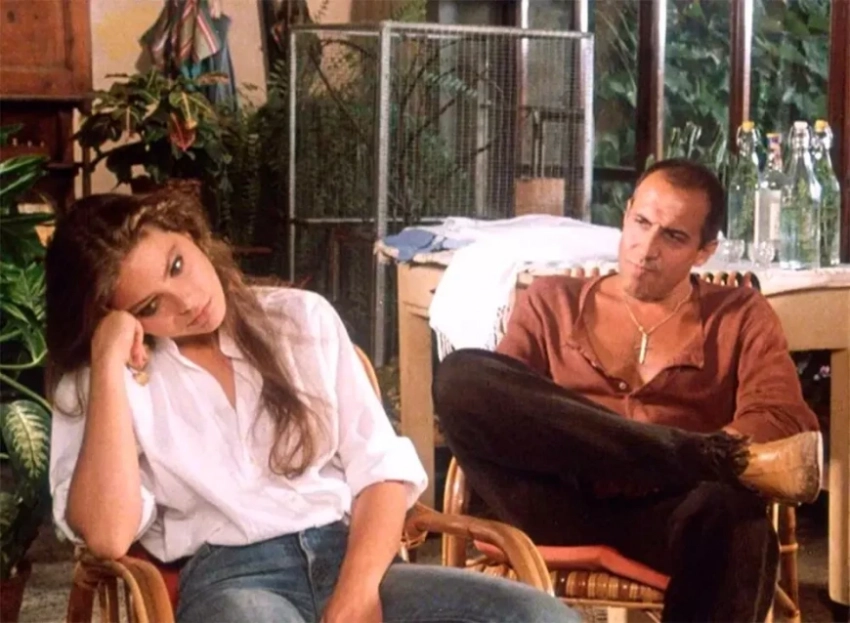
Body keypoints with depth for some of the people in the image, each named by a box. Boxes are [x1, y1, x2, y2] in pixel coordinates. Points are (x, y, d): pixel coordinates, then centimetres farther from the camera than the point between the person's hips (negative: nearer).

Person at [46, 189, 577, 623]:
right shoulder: (100, 383, 8)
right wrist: (110, 363, -9)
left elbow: (382, 468, 8)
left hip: (354, 556, 3)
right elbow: (107, 536, -9)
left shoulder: (302, 318, 13)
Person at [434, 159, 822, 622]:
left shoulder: (741, 316, 21)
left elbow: (781, 420, 3)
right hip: (564, 508, 2)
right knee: (461, 375, -24)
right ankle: (722, 457, -26)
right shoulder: (552, 302, 24)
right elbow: (493, 400, 8)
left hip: (669, 513, -2)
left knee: (730, 511, -39)